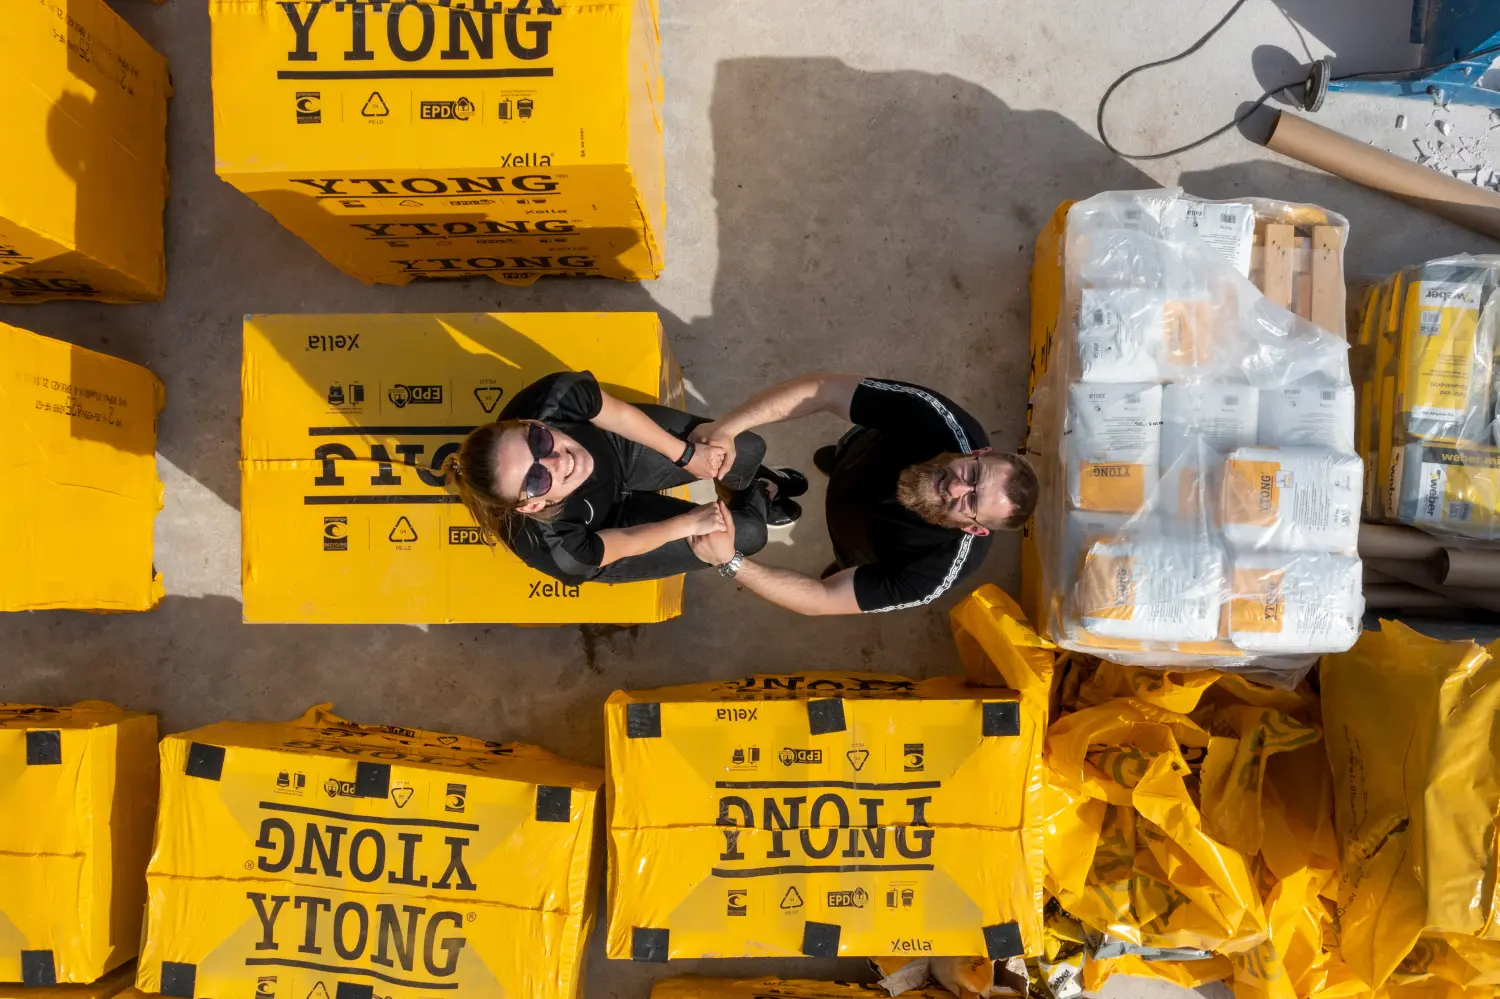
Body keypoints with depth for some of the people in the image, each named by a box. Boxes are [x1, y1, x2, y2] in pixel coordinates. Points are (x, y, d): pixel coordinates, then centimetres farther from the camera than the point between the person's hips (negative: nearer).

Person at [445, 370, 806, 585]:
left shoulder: (558, 397, -41)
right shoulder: (557, 551, -46)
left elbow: (623, 416, -19)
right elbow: (623, 543, -24)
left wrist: (686, 454, -8)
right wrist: (689, 522, -13)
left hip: (621, 447, 3)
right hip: (608, 526, -2)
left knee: (749, 449, 4)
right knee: (749, 534, -1)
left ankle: (746, 481, 47)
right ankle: (755, 504, 42)